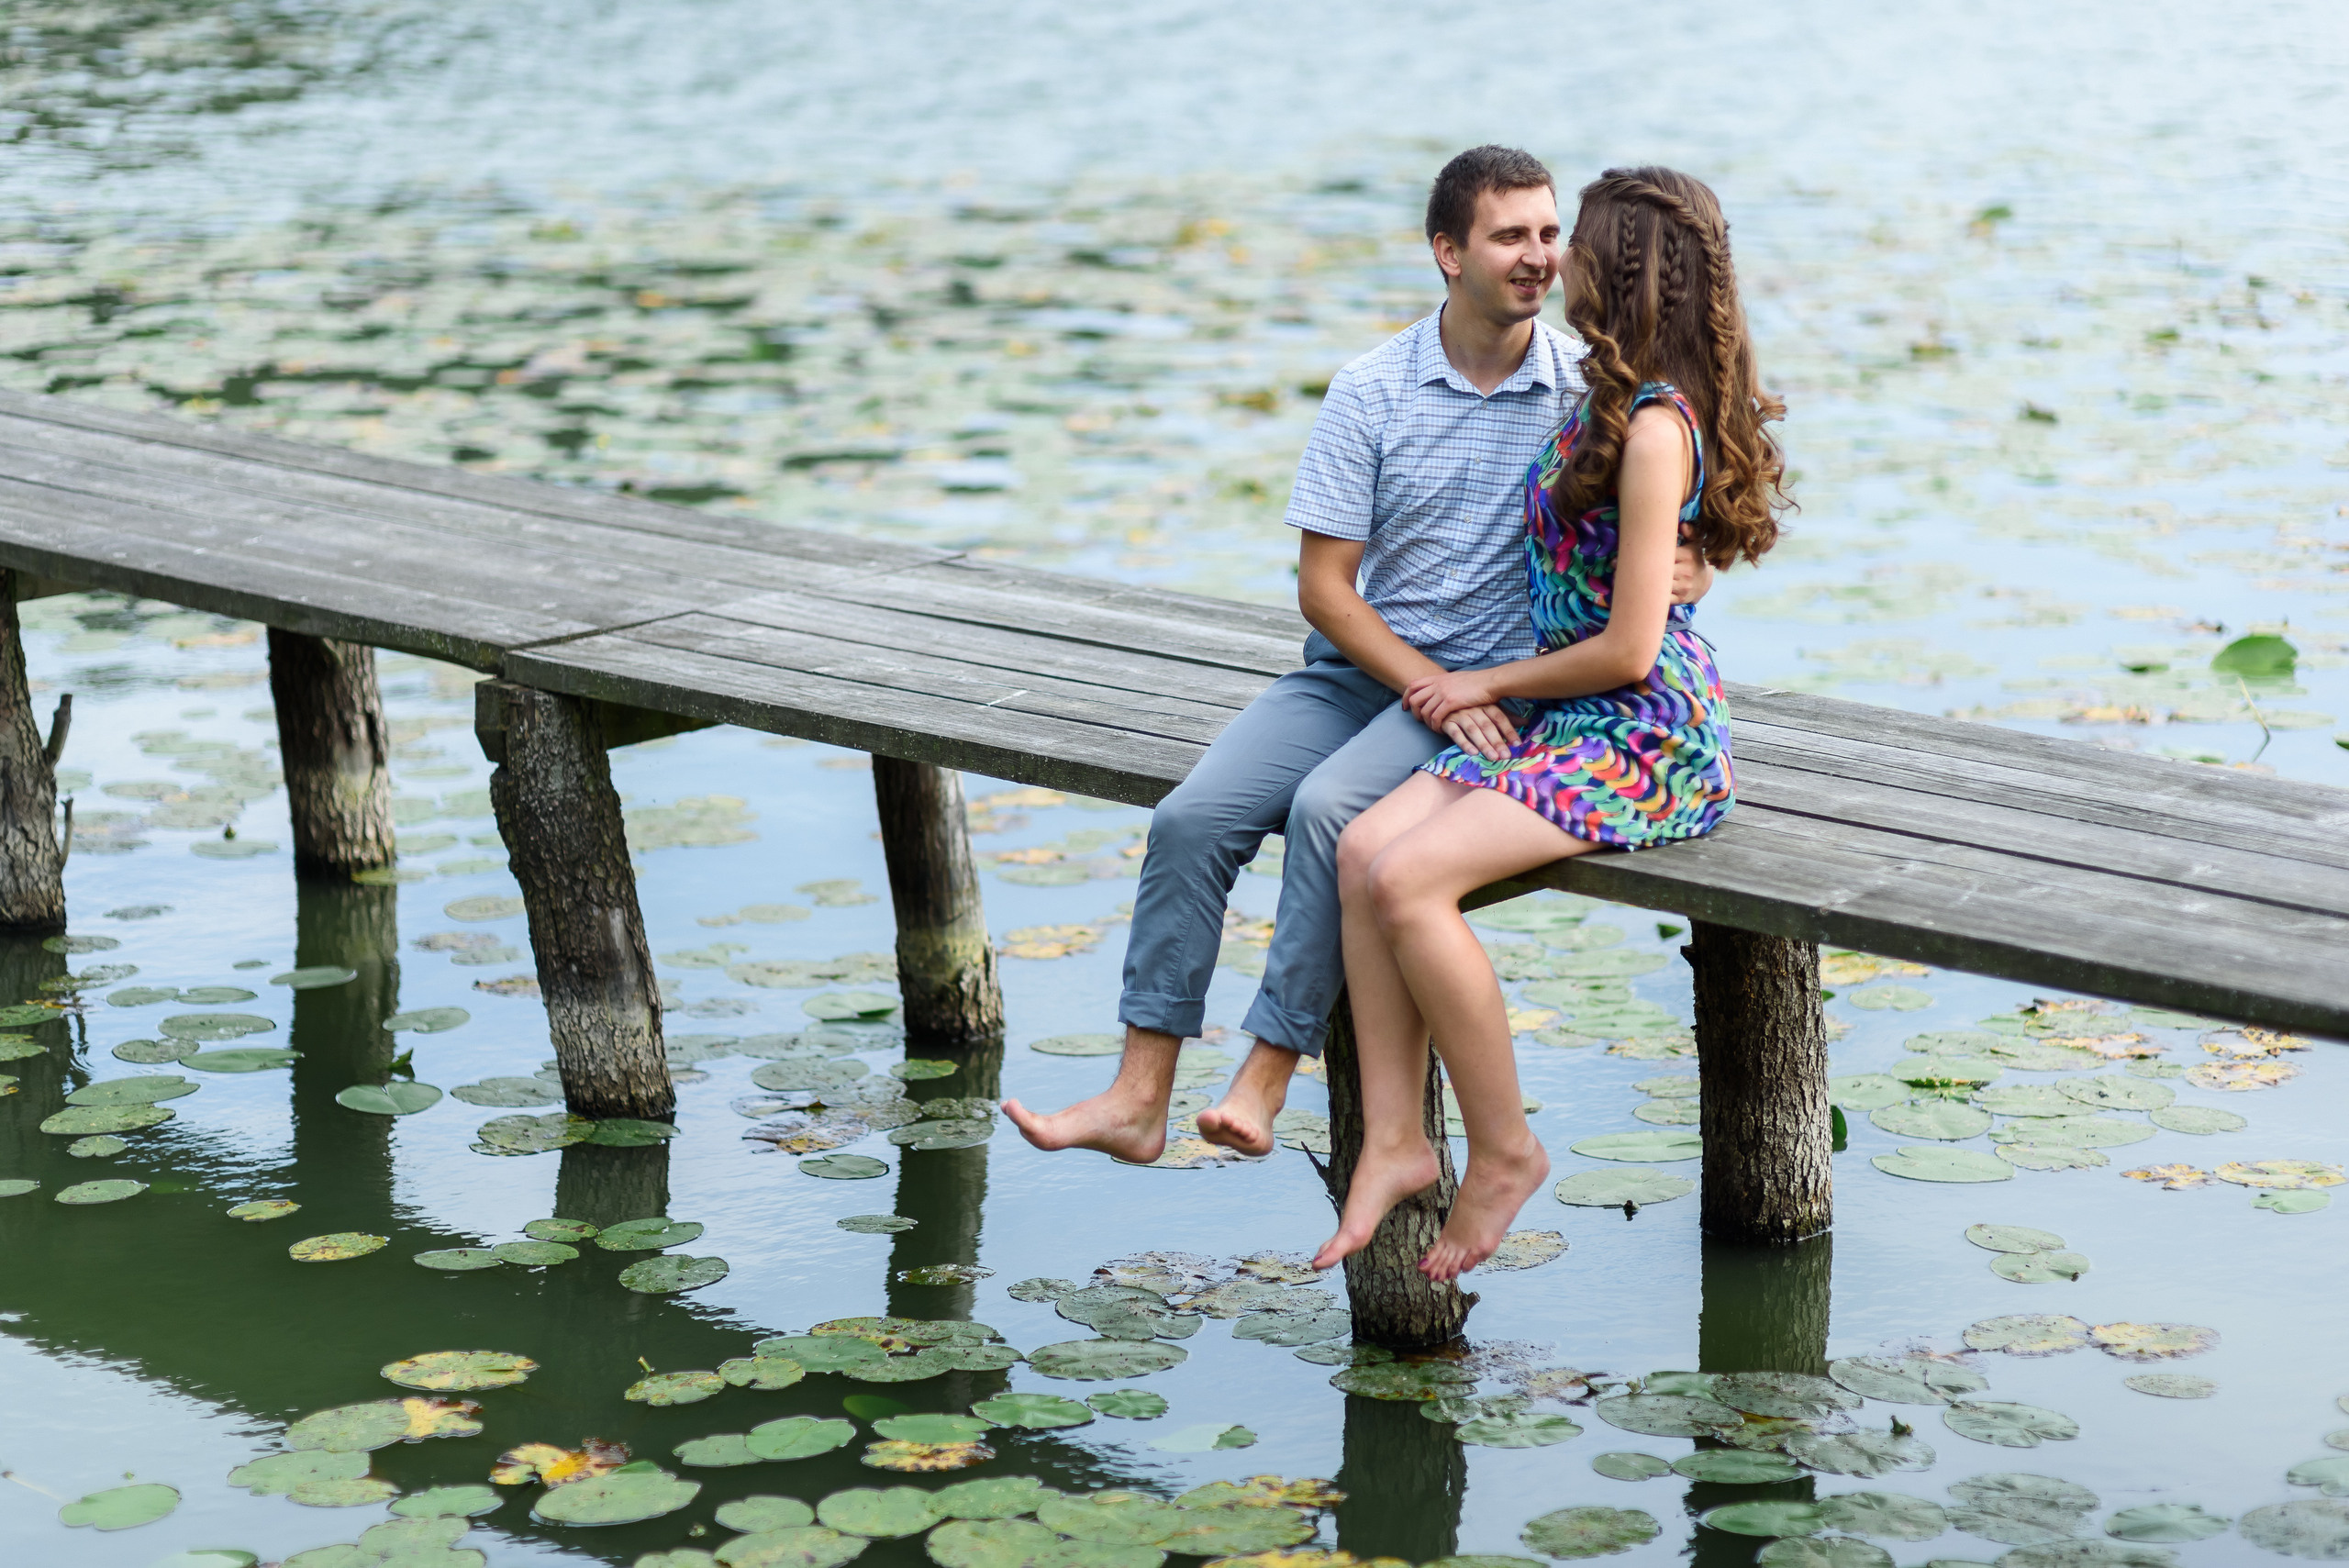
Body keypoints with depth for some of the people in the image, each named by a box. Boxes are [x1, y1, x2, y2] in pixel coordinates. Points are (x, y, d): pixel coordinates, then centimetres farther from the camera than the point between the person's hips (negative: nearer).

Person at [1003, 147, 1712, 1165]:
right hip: (1358, 666, 3)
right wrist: (1430, 687, -15)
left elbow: (1684, 554, 3)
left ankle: (1264, 1080, -24)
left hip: (1491, 688, -3)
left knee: (1329, 806, -30)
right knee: (1191, 818, -18)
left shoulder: (1589, 391, -2)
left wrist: (1681, 569, -23)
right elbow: (1323, 585, -2)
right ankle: (1140, 1100, -14)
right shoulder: (1371, 391, -1)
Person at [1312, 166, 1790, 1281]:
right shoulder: (1607, 403, 12)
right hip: (1565, 719, 9)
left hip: (1649, 738, -9)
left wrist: (1485, 684, -7)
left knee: (1409, 881, -24)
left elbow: (1628, 648, -20)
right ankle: (1393, 1140, -11)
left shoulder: (1654, 431, -18)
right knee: (1363, 850, -11)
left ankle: (1503, 1151, -9)